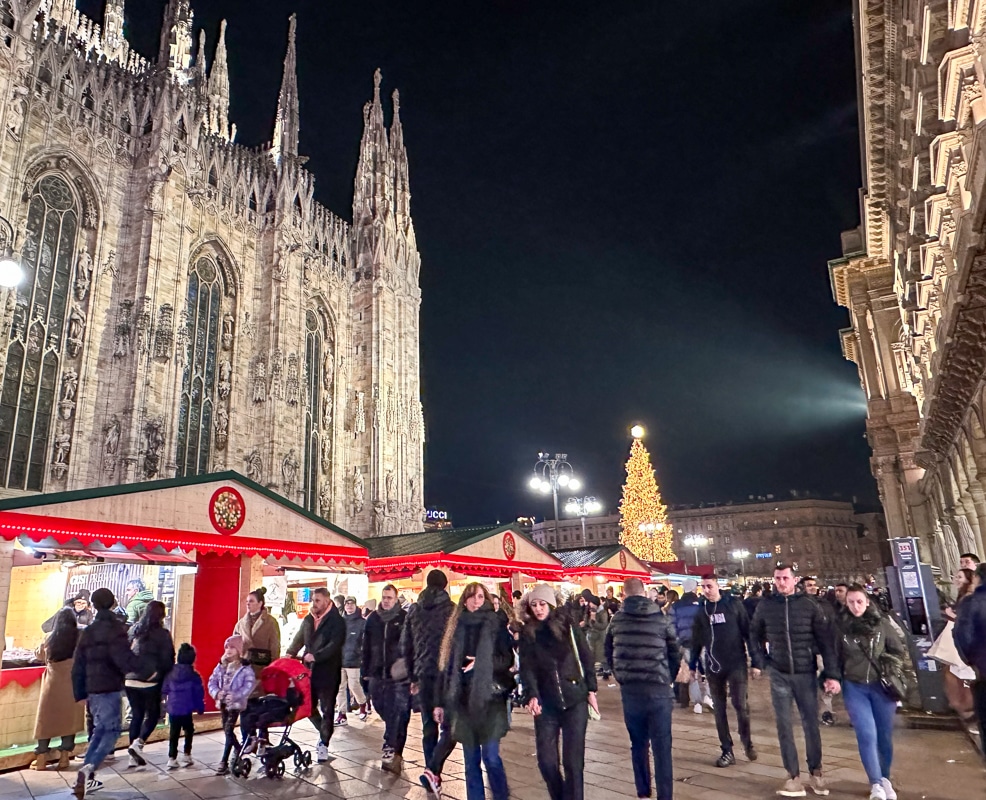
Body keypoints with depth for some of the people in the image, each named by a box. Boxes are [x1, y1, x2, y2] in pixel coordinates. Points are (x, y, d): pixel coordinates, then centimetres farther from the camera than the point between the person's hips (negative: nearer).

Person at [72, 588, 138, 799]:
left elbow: (78, 666, 14)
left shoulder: (87, 632, 12)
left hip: (93, 689, 7)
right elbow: (124, 658, -20)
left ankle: (85, 777, 18)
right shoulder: (115, 627, -10)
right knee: (112, 730, -3)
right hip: (110, 688, -7)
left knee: (100, 729, 18)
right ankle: (89, 769, -21)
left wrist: (79, 693, 21)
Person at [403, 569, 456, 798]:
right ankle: (432, 770, -16)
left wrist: (412, 676, 17)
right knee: (448, 727, 1)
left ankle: (433, 778, 20)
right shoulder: (451, 609, -6)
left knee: (429, 727, 15)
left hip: (424, 675, 5)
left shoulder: (414, 610, 8)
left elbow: (405, 645, 11)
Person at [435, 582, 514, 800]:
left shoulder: (496, 625, 1)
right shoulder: (456, 627, 9)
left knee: (491, 757, -5)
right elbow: (447, 665, 10)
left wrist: (483, 662, -17)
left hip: (489, 697, -3)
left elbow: (508, 659, -1)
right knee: (471, 760, 8)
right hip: (463, 699, 3)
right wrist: (441, 701, 9)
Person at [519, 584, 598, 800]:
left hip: (575, 700, -2)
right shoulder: (527, 632, 2)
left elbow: (587, 658, 4)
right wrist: (531, 695, -20)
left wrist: (591, 690, 1)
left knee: (573, 760, -3)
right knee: (546, 760, 3)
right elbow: (527, 667, -5)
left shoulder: (567, 625, -1)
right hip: (545, 704, 2)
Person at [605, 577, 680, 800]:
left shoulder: (616, 620, 1)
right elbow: (675, 654, 2)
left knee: (638, 743, 17)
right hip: (658, 689, -2)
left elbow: (609, 654, 10)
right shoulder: (662, 618, -5)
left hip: (629, 689, 2)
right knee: (661, 746, 4)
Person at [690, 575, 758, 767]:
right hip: (713, 666, 3)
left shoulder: (734, 604, -5)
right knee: (719, 709, 7)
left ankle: (746, 741, 20)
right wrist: (693, 665, 8)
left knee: (740, 704, -7)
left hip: (736, 663, -3)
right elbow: (696, 639, 9)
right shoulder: (701, 609, 3)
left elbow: (747, 632, -4)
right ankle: (727, 751, 18)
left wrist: (755, 661, -6)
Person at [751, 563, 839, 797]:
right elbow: (755, 634, 11)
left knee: (811, 723, 9)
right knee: (784, 725, 4)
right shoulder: (765, 605, -2)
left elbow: (826, 640, -5)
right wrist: (759, 661, 5)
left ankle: (815, 772, 27)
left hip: (805, 673, -1)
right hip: (778, 674, 1)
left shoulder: (809, 605, -6)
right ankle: (793, 776, 14)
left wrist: (831, 674, -9)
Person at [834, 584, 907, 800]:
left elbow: (900, 652, 6)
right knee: (867, 735, -9)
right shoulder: (841, 626, -6)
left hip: (881, 686, 1)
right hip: (854, 687, -1)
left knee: (885, 736, 12)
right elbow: (835, 657, 3)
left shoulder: (882, 623, -5)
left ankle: (885, 779, 33)